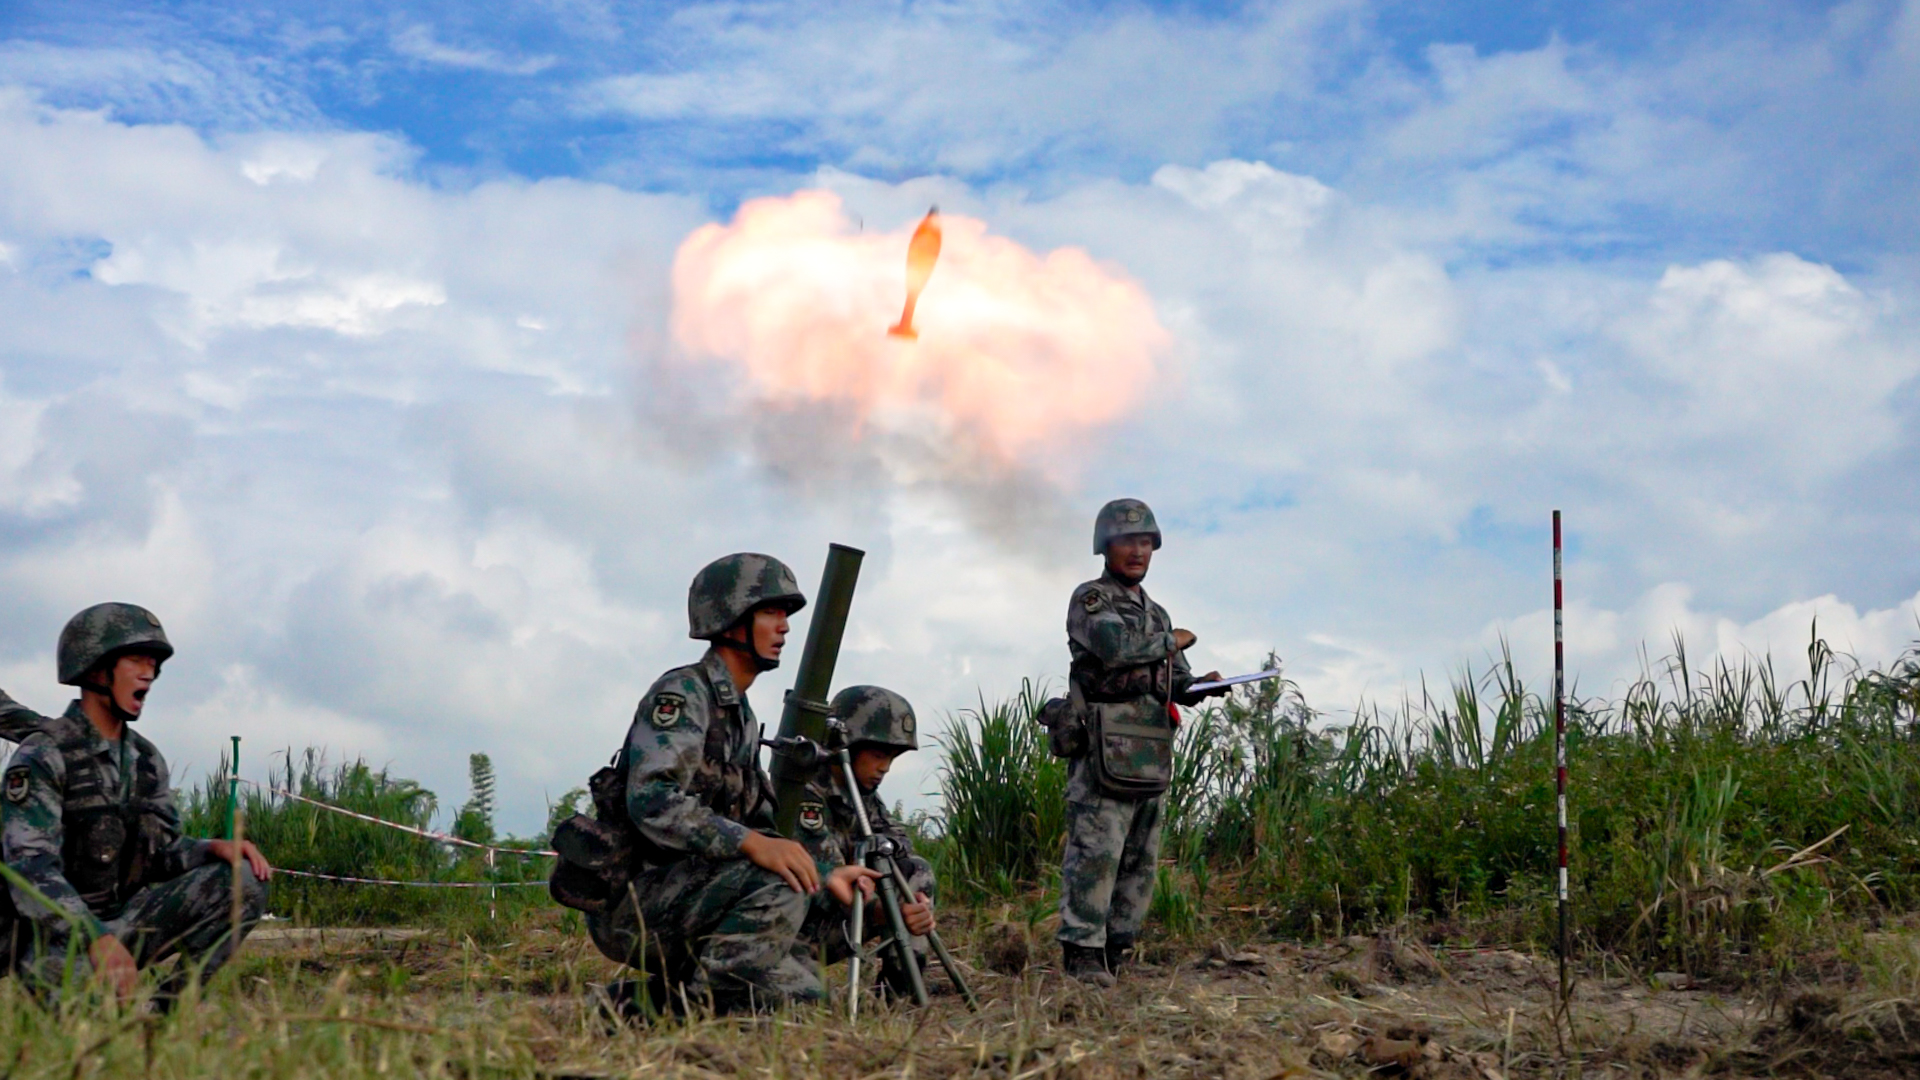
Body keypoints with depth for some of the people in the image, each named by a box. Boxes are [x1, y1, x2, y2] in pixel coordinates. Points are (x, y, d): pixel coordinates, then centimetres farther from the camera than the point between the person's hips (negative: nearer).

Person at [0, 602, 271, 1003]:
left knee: (243, 881, -11)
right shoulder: (42, 756, -14)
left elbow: (163, 851, 11)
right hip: (54, 936, -7)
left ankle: (166, 1004, -6)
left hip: (126, 921, 7)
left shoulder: (146, 759, 10)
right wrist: (97, 938, -40)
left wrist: (215, 849, -13)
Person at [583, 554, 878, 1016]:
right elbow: (652, 800, -27)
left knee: (800, 992, 4)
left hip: (680, 899, 9)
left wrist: (826, 876, 7)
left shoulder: (743, 718, 18)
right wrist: (751, 844, -37)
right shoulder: (681, 693, -11)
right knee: (780, 888, -28)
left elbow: (764, 828, 21)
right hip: (635, 900, -9)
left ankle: (644, 1000, 10)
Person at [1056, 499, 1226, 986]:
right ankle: (1082, 950, -12)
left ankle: (1117, 946, 12)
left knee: (1141, 859, 7)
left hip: (1153, 755, 8)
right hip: (1105, 748, -8)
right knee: (1095, 851, -12)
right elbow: (1115, 645, -19)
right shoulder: (1090, 600, 1)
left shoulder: (1156, 613, 25)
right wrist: (1171, 641, -3)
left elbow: (1178, 685, 23)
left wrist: (1202, 685, -1)